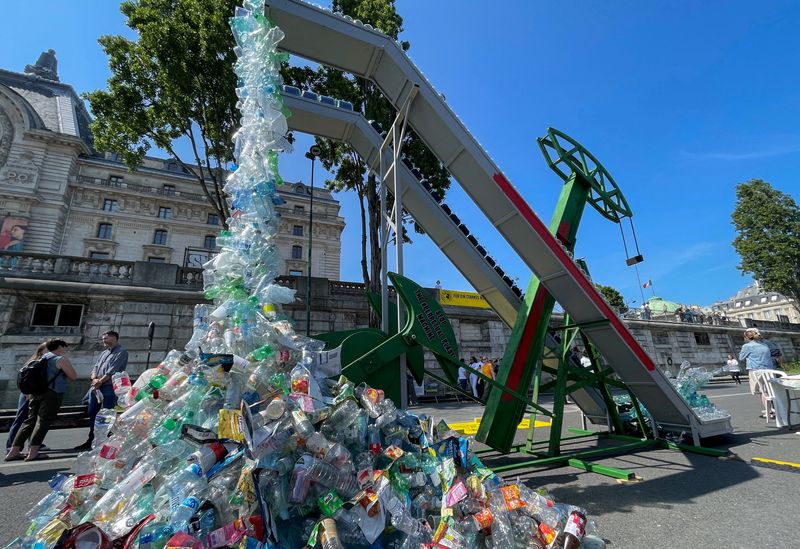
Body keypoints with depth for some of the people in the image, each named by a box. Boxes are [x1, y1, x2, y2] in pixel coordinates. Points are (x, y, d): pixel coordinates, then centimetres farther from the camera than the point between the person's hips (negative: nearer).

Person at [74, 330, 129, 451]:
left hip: (109, 387, -8)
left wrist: (100, 381, -15)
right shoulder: (104, 353, 21)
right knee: (92, 413, 12)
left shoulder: (121, 352, -6)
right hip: (96, 387, 8)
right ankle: (91, 440, 23)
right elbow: (96, 366, 12)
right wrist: (94, 379, -6)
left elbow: (113, 370, -14)